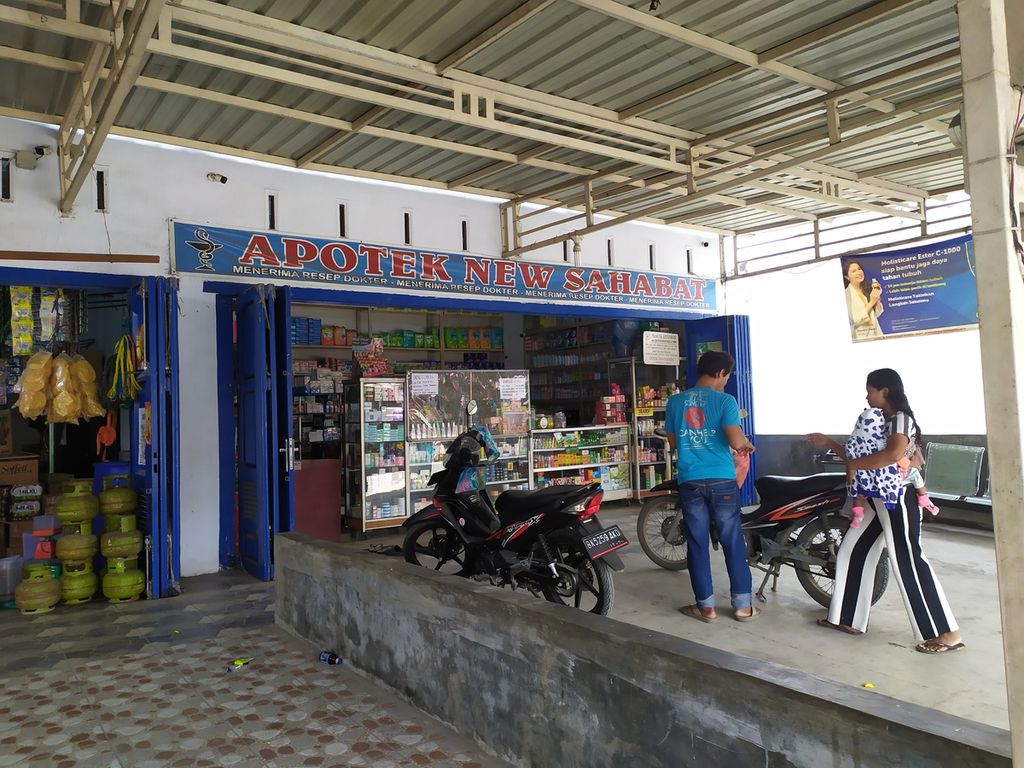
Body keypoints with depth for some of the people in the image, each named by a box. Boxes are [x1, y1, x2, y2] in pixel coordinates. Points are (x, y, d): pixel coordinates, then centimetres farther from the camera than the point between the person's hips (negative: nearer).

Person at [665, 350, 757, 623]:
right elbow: (735, 441, -15)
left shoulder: (675, 402, 6)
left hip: (689, 482, 2)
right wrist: (748, 444, 6)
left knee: (698, 545, 9)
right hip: (721, 480, -2)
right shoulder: (724, 400, -6)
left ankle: (706, 606, 15)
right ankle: (743, 605, 16)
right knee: (733, 543, 9)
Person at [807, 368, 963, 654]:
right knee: (852, 554, 11)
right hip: (878, 499, 10)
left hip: (897, 500, -10)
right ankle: (849, 619, 19)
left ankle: (948, 633, 1)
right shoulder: (882, 421, 16)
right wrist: (828, 443, 17)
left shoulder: (900, 417, -14)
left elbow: (894, 453, -34)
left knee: (908, 563, -8)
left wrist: (854, 464, -24)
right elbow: (860, 457, 21)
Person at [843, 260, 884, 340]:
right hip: (860, 337, -5)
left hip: (876, 333, 5)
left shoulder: (868, 289, 4)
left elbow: (877, 313, 7)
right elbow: (854, 320, -16)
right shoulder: (846, 294, -12)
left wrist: (877, 297, -7)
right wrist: (871, 303, -14)